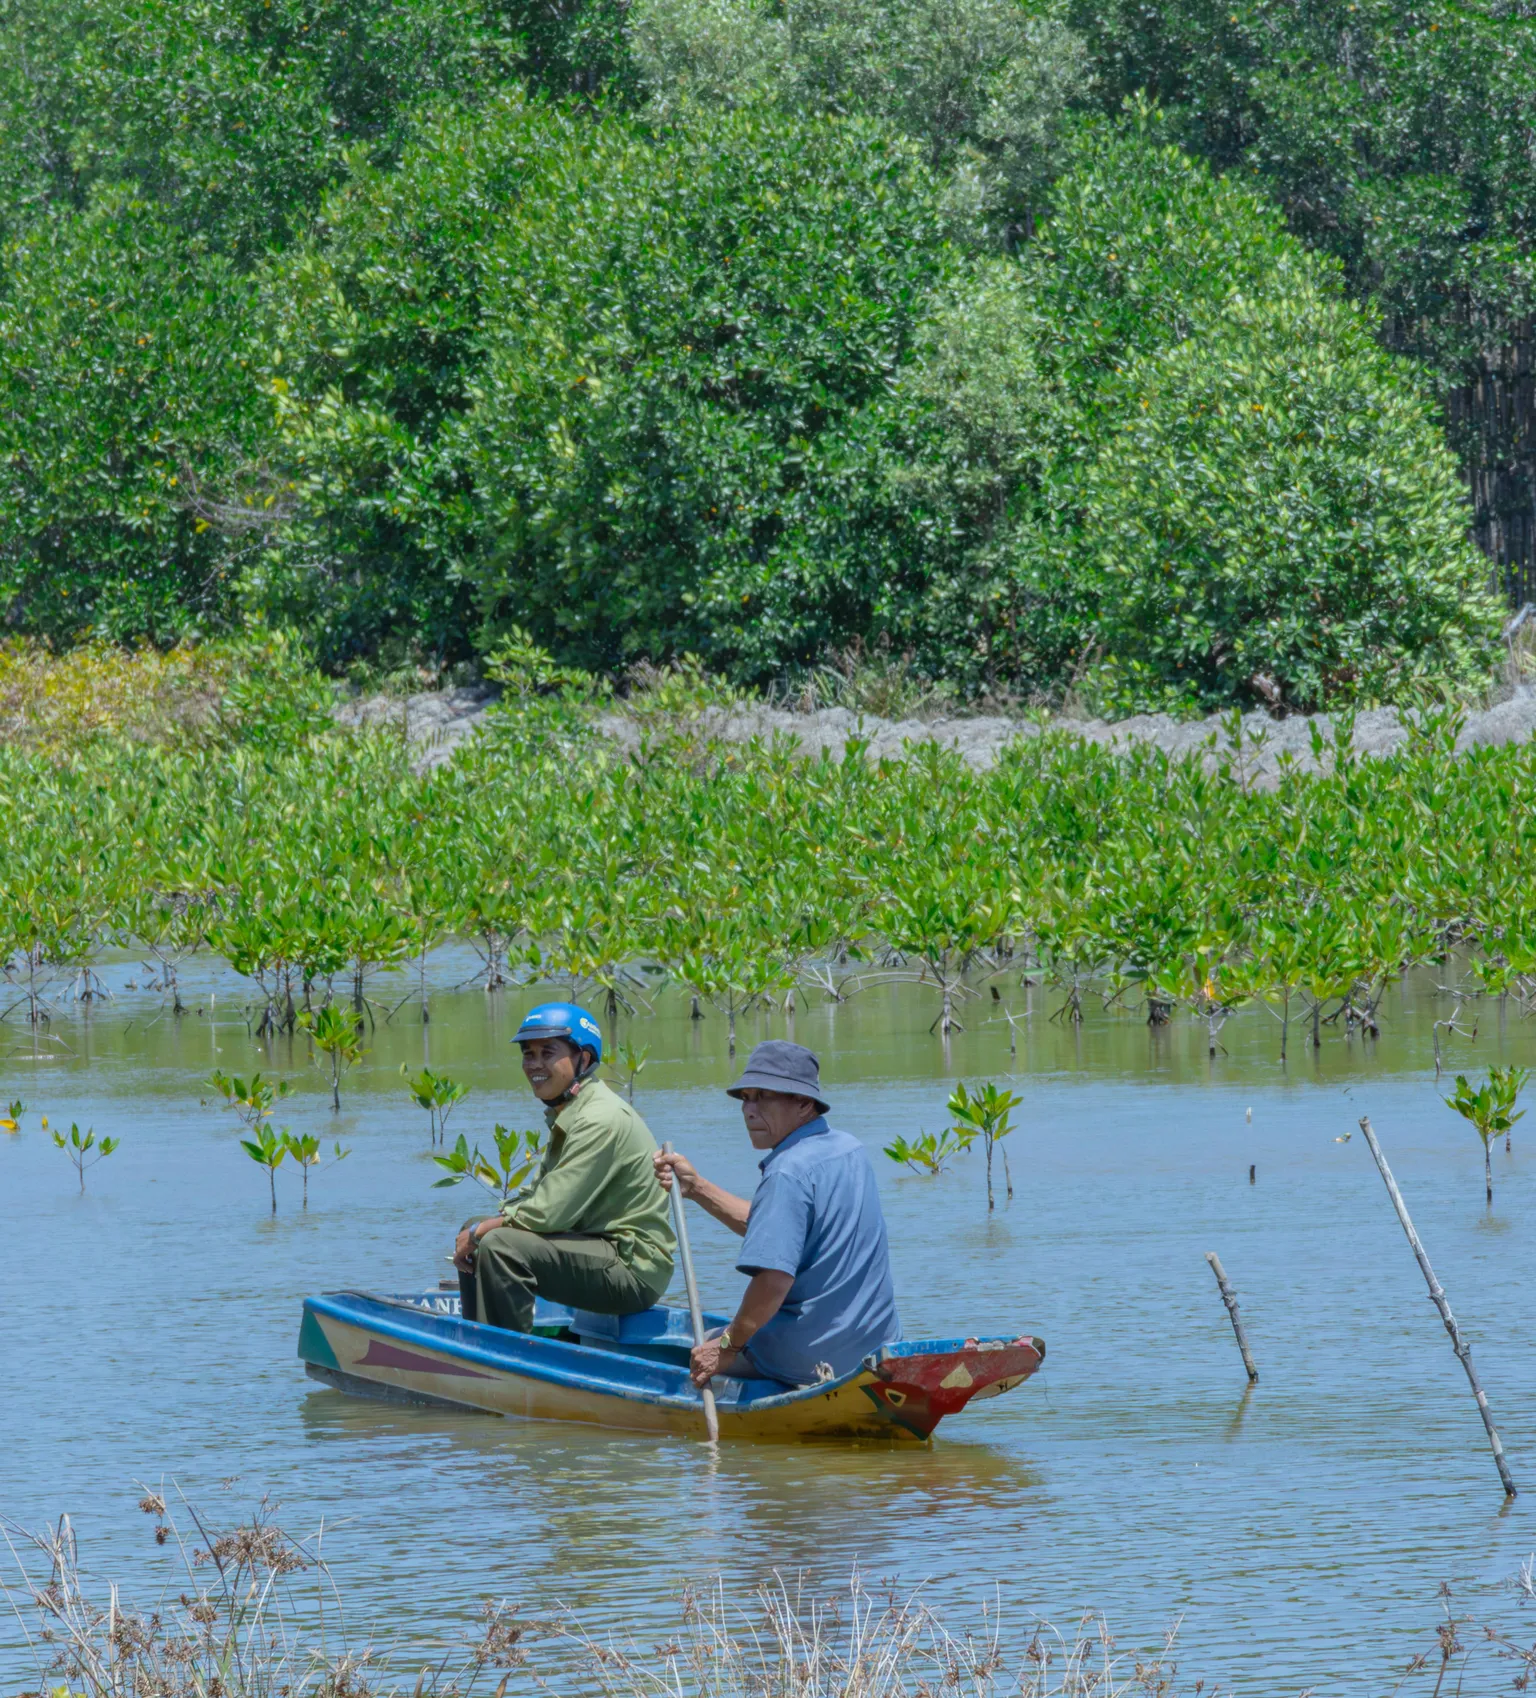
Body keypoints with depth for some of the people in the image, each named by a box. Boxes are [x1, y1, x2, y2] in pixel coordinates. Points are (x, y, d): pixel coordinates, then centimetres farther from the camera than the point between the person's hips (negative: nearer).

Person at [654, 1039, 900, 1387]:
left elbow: (774, 1278, -29)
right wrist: (696, 1187, 17)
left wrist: (729, 1345, -15)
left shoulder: (788, 1172, -20)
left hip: (809, 1362, -9)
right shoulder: (850, 1150, 9)